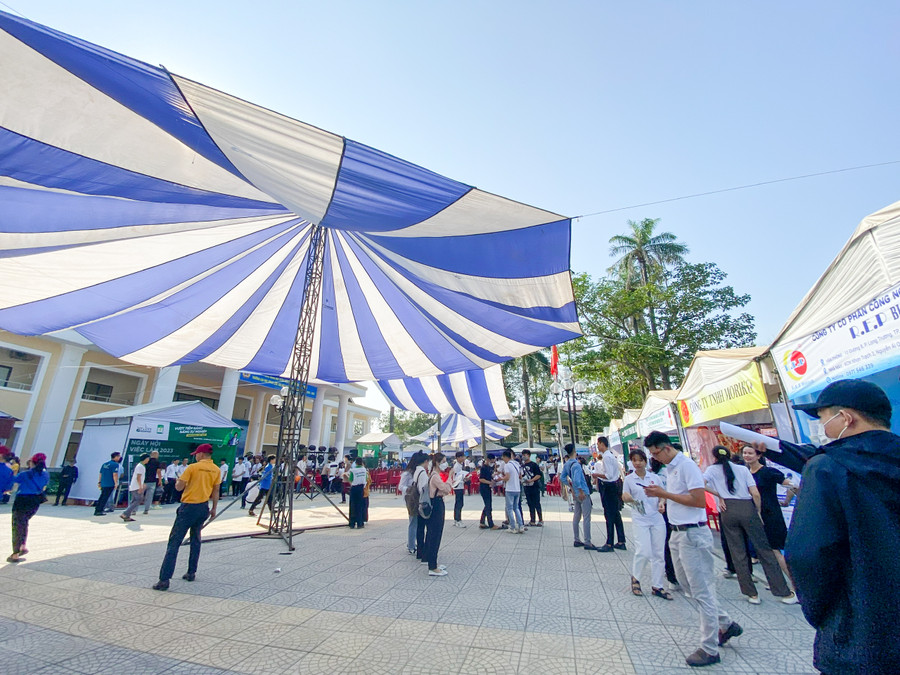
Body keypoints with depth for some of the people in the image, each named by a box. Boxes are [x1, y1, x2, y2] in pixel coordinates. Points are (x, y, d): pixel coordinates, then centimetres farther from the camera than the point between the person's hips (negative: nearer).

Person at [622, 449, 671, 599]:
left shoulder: (655, 477, 4)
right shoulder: (628, 479, 0)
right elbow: (625, 497, 1)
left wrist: (661, 503, -7)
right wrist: (627, 498, -21)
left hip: (657, 519, 3)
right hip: (640, 520, -3)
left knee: (658, 553, 7)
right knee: (644, 552, -11)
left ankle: (657, 586, 22)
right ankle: (635, 578, 14)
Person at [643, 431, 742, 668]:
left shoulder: (687, 466, -18)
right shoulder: (669, 468, 10)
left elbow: (699, 500, -23)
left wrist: (665, 493, -21)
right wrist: (659, 494, 3)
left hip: (693, 534, -10)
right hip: (678, 533, 10)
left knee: (702, 591, 4)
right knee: (687, 583, 19)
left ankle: (709, 650, 18)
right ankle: (726, 624, 37)